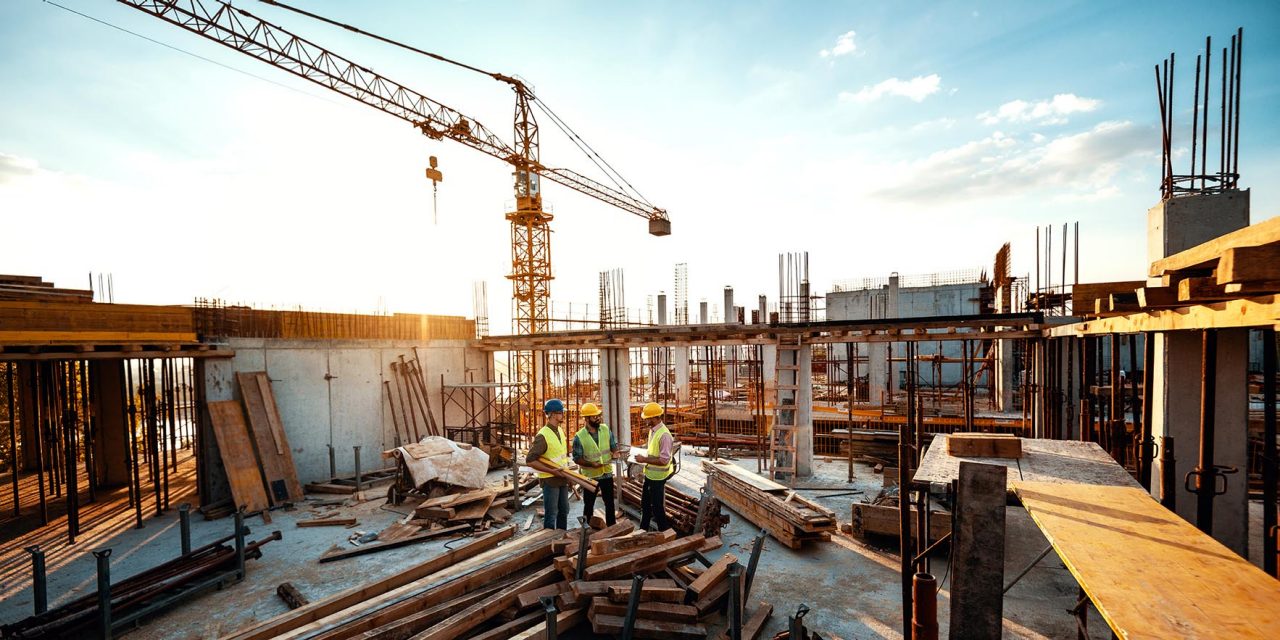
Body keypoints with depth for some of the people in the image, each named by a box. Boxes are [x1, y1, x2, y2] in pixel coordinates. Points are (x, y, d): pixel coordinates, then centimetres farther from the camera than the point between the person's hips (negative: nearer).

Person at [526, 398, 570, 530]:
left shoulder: (560, 430, 5)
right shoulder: (543, 436, -21)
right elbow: (530, 459, -20)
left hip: (562, 479, 8)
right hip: (550, 480, -8)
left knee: (564, 511, 19)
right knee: (551, 514, 3)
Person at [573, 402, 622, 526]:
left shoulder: (605, 429, -5)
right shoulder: (579, 436, -16)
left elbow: (614, 445, 5)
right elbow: (576, 458, -12)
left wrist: (616, 451, -17)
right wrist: (591, 464, -25)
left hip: (607, 473, 3)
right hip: (590, 476, -3)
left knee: (610, 503, 13)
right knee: (589, 505, 13)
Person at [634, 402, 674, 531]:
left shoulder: (664, 435, -27)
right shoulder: (652, 430, 1)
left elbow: (664, 460, -28)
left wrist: (644, 460, -24)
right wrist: (645, 458, 5)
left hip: (657, 477, -9)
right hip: (649, 474, 9)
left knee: (657, 506, 7)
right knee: (645, 503, 22)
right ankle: (643, 529, 41)